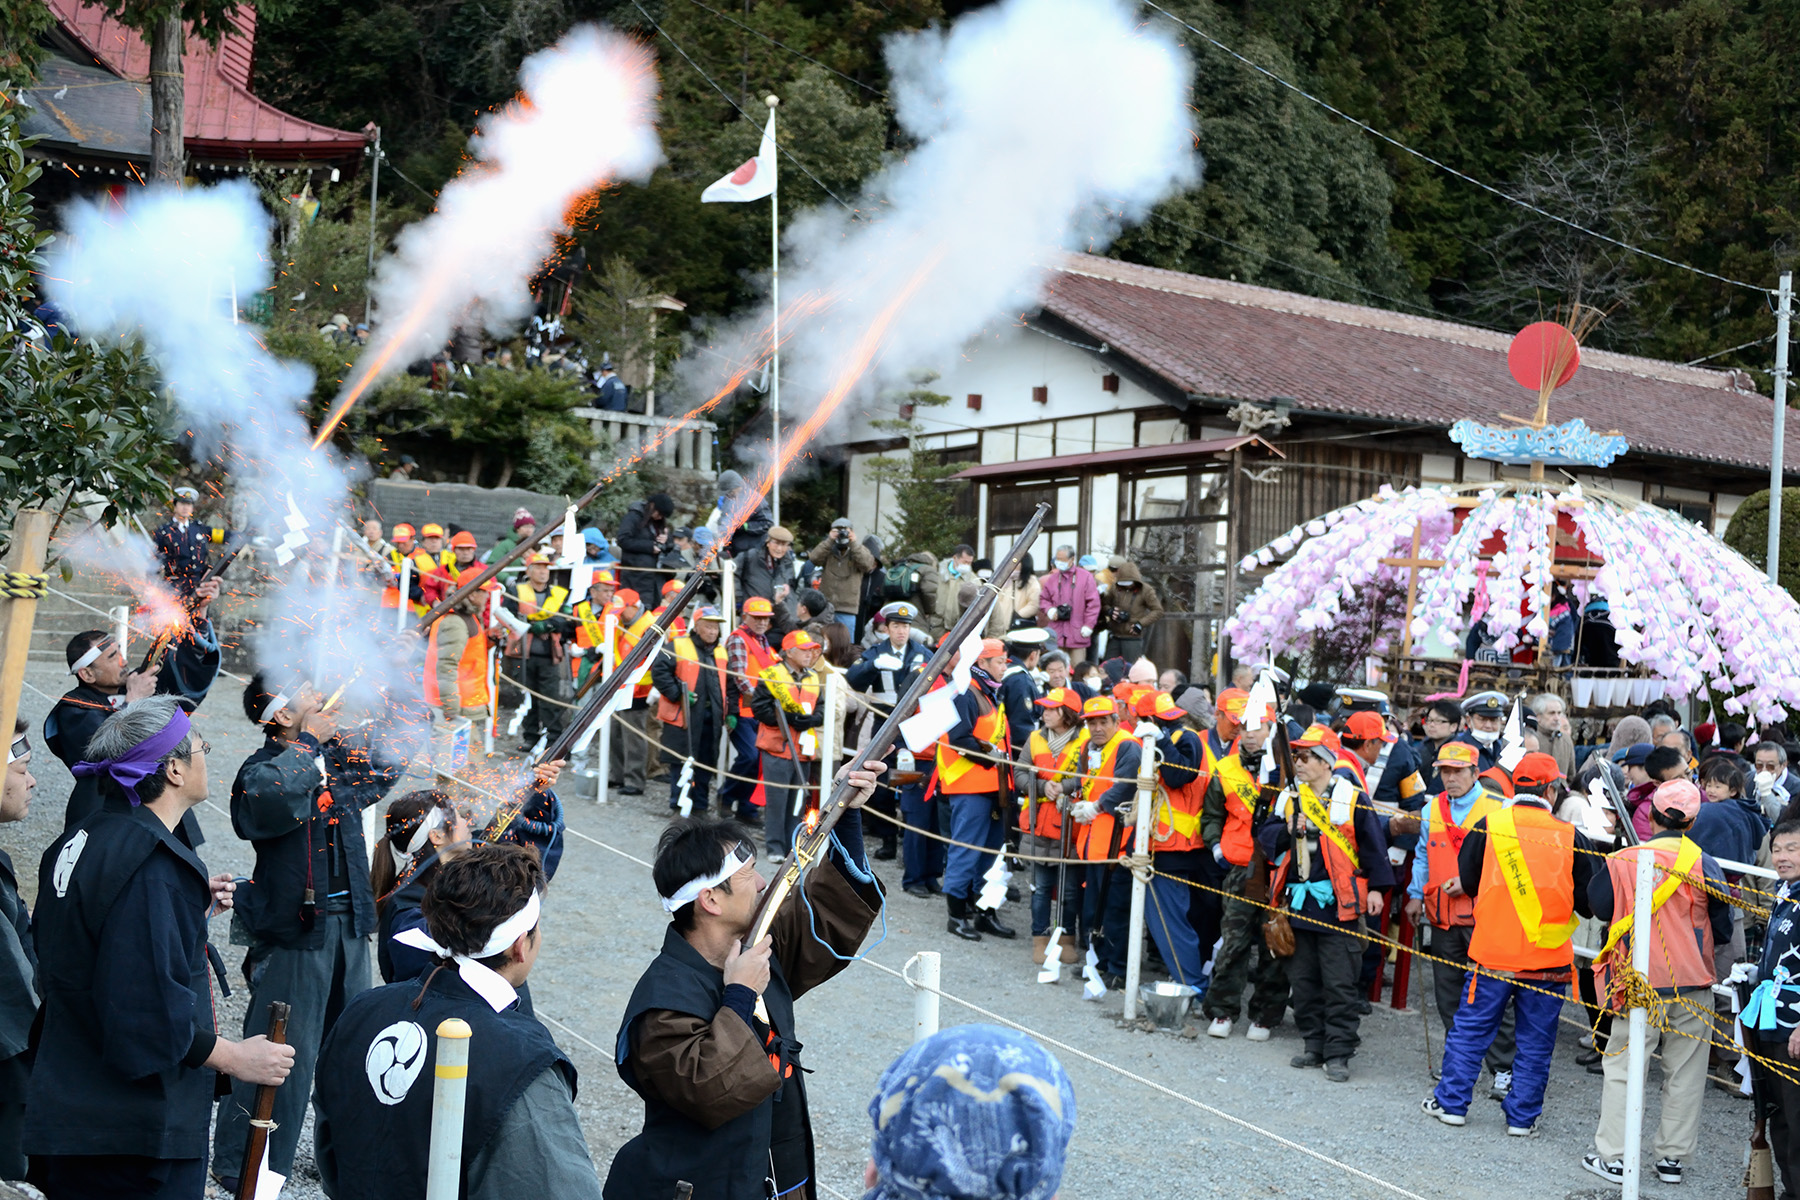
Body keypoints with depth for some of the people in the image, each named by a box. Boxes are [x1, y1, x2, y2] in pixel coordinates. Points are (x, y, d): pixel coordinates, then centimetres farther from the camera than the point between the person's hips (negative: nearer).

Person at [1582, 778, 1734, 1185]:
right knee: (1685, 1074, 12)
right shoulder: (1704, 865, -6)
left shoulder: (1622, 861, -8)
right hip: (1694, 984, 1)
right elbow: (1723, 930, 1)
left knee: (1623, 1067, 7)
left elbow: (1599, 907, 6)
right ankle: (1673, 1156, 18)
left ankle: (1612, 1156, 7)